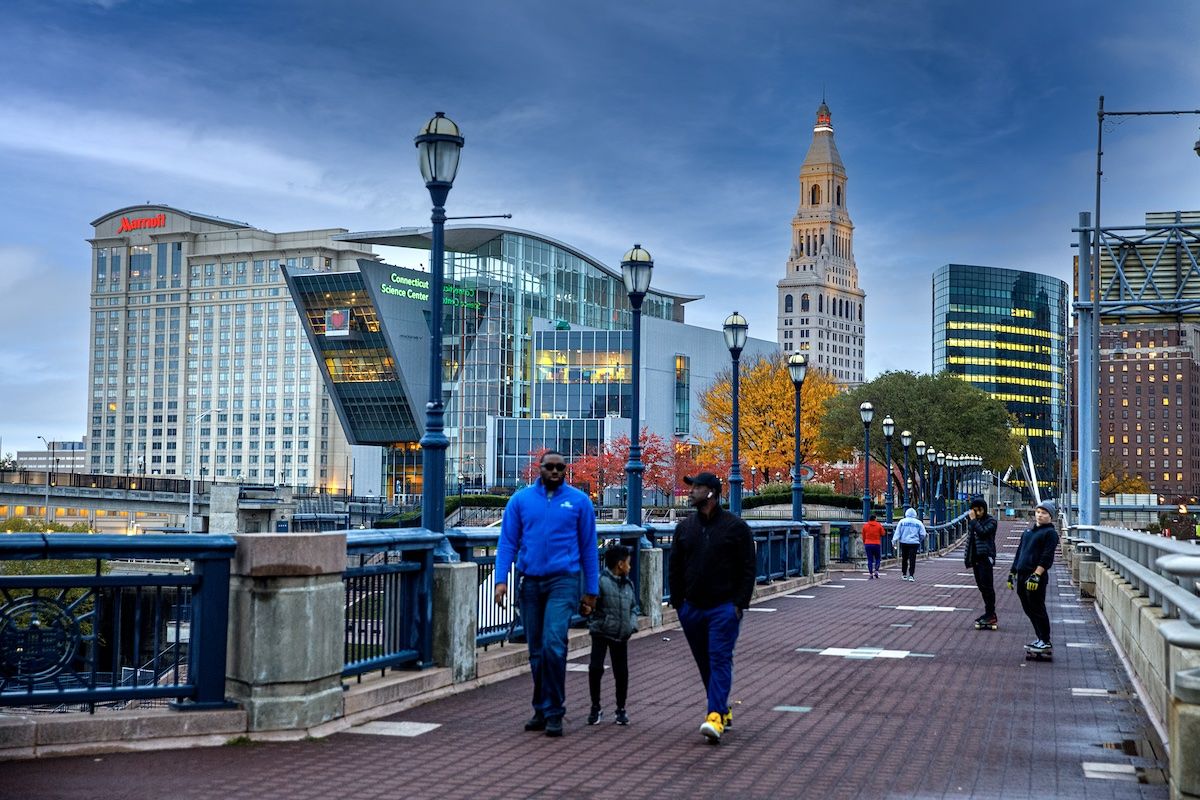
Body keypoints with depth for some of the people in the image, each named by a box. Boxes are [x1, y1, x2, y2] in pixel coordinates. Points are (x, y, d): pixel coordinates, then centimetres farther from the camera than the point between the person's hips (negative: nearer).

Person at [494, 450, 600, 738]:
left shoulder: (579, 501, 4)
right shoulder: (520, 500, 6)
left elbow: (588, 547, 7)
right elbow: (507, 542, 4)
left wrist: (591, 591, 5)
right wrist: (500, 580, -9)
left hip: (563, 581, -2)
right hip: (530, 582, 3)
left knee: (553, 644, -16)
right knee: (536, 651, 9)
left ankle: (553, 712, -7)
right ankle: (541, 711, 22)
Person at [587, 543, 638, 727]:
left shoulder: (628, 584, 10)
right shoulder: (601, 581, -12)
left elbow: (633, 607, 17)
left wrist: (632, 625, 2)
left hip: (621, 635, 5)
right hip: (601, 633, -5)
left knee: (621, 672, 6)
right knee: (595, 668, -10)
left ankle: (621, 709, 21)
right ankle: (595, 708, 8)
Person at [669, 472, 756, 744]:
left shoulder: (736, 527, -3)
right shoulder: (685, 527, 10)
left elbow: (748, 568, -3)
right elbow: (675, 567, 14)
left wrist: (739, 604, -10)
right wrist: (678, 603, 7)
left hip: (724, 607, -5)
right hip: (692, 608, 5)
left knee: (719, 660, -11)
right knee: (704, 662, 10)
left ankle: (715, 716, -18)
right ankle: (723, 710, 22)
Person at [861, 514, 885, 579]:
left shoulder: (865, 525, 1)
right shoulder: (879, 525, -4)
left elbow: (863, 536, 7)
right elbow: (883, 533, 5)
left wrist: (864, 543, 20)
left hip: (868, 544, 1)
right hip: (877, 544, -1)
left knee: (870, 559, 2)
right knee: (877, 558, 13)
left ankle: (870, 573, -3)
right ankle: (876, 570, -3)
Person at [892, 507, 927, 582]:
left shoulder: (902, 522, 2)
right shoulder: (919, 523, 4)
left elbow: (897, 532, -2)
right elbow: (923, 534, 7)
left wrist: (894, 541, -2)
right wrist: (919, 541, 23)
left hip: (904, 543, 1)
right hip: (914, 543, -1)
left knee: (904, 559, 12)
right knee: (912, 559, -2)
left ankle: (904, 575, 16)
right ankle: (911, 575, -10)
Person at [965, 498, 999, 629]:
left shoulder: (991, 521, -6)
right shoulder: (972, 521, 14)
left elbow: (983, 532, -23)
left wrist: (974, 520, -15)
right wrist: (968, 558, 16)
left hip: (986, 557, -7)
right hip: (976, 558, 7)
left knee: (987, 586, -9)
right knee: (981, 586, 10)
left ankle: (991, 614, -6)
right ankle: (989, 613, 17)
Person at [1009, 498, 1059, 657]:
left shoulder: (1050, 533, -6)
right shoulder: (1028, 531, 19)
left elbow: (1047, 557, -15)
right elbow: (1019, 552, 24)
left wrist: (1036, 575, -23)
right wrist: (1012, 572, 21)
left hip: (1037, 577, -8)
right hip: (1022, 575, 8)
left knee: (1037, 610, -6)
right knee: (1028, 609, 11)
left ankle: (1046, 642, 0)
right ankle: (1040, 639, 20)